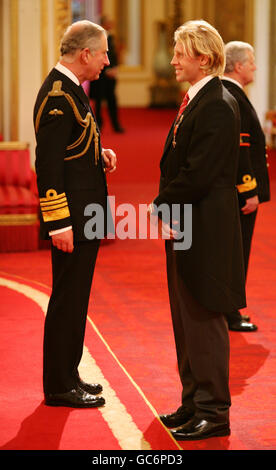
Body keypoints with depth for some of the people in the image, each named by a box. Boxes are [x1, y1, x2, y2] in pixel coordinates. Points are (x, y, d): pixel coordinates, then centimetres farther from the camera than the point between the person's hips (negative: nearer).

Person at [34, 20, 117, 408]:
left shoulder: (71, 90, 14)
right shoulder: (58, 96, -18)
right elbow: (48, 163, -22)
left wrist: (99, 154, 6)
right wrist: (59, 223, -23)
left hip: (84, 216, 10)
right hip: (72, 220, -10)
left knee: (75, 299, 16)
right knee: (68, 300, -3)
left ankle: (68, 375, 25)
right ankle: (59, 387, 5)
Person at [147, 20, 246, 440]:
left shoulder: (217, 106, -18)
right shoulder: (195, 100, 14)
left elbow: (198, 173, -23)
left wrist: (162, 207, -12)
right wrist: (165, 209, 5)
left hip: (204, 231, -10)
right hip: (183, 226, 10)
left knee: (203, 320, -2)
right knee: (187, 319, 16)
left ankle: (213, 413, 7)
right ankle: (194, 402, 27)